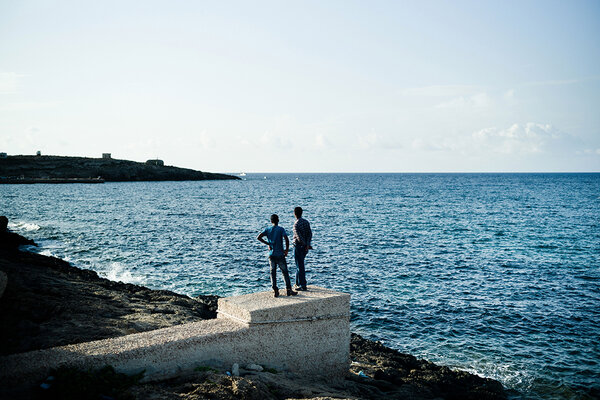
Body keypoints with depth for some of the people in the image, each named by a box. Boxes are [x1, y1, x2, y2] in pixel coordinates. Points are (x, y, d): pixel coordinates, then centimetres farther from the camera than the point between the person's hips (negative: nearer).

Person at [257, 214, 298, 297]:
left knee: (273, 273, 9)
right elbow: (286, 239, -19)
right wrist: (287, 250, -7)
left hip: (271, 255, 3)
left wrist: (268, 243, 1)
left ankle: (275, 291, 5)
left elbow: (259, 237, -7)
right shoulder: (281, 229, -5)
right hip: (280, 255, -3)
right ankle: (288, 290, 6)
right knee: (285, 272, 7)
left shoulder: (267, 230, 3)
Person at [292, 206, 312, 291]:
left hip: (298, 247, -7)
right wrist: (307, 244, -10)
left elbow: (299, 237, -22)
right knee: (299, 265, 19)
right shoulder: (306, 222, 5)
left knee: (300, 266, -2)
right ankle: (298, 283, 27)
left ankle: (303, 286, 1)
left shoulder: (296, 225, -16)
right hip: (305, 248, 7)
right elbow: (310, 234, -2)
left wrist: (306, 245, -14)